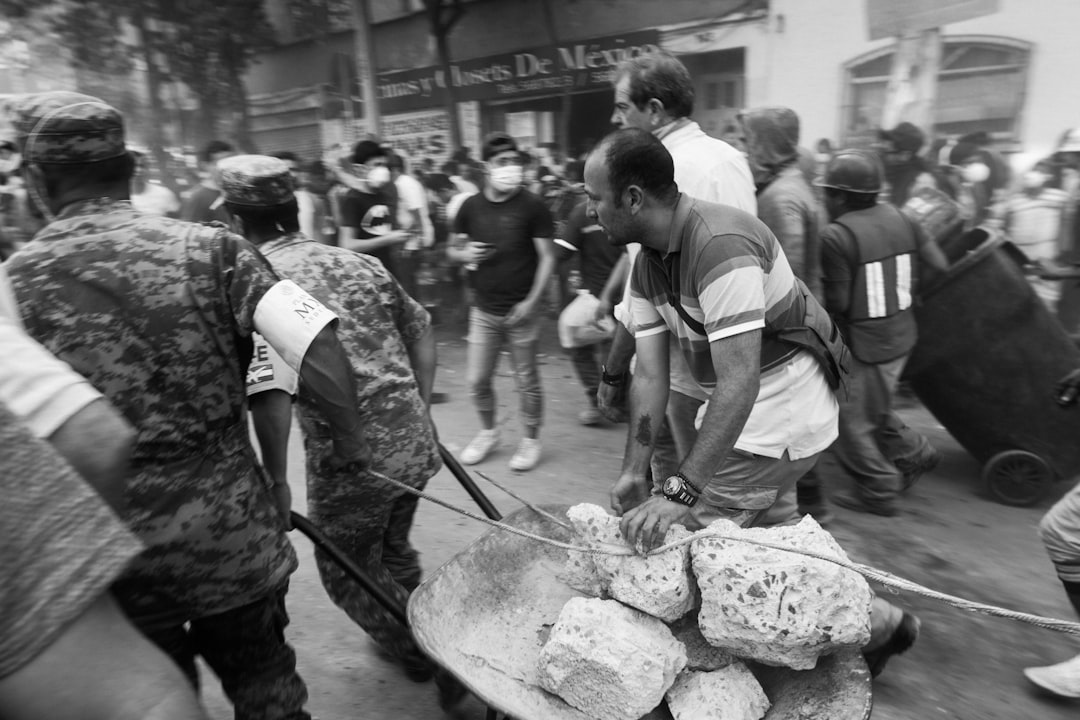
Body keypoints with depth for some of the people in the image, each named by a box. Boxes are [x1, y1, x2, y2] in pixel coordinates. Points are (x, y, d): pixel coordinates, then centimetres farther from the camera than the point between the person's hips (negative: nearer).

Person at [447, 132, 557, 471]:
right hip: (483, 310, 4)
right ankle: (487, 433, 33)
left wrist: (531, 301, -15)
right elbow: (452, 249, 13)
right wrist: (465, 254, -11)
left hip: (521, 310, -3)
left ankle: (531, 440, 25)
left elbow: (547, 257, -6)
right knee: (477, 380, 9)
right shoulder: (471, 206, 4)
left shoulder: (532, 206, -6)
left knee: (526, 380, 6)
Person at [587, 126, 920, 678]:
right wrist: (633, 473, -9)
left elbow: (738, 382, -35)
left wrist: (678, 491, -39)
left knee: (680, 531, -4)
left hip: (782, 413, -9)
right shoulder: (648, 263, -1)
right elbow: (650, 376, -3)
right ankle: (870, 621, 41)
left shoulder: (719, 246, -29)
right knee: (773, 535, 21)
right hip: (746, 409, 9)